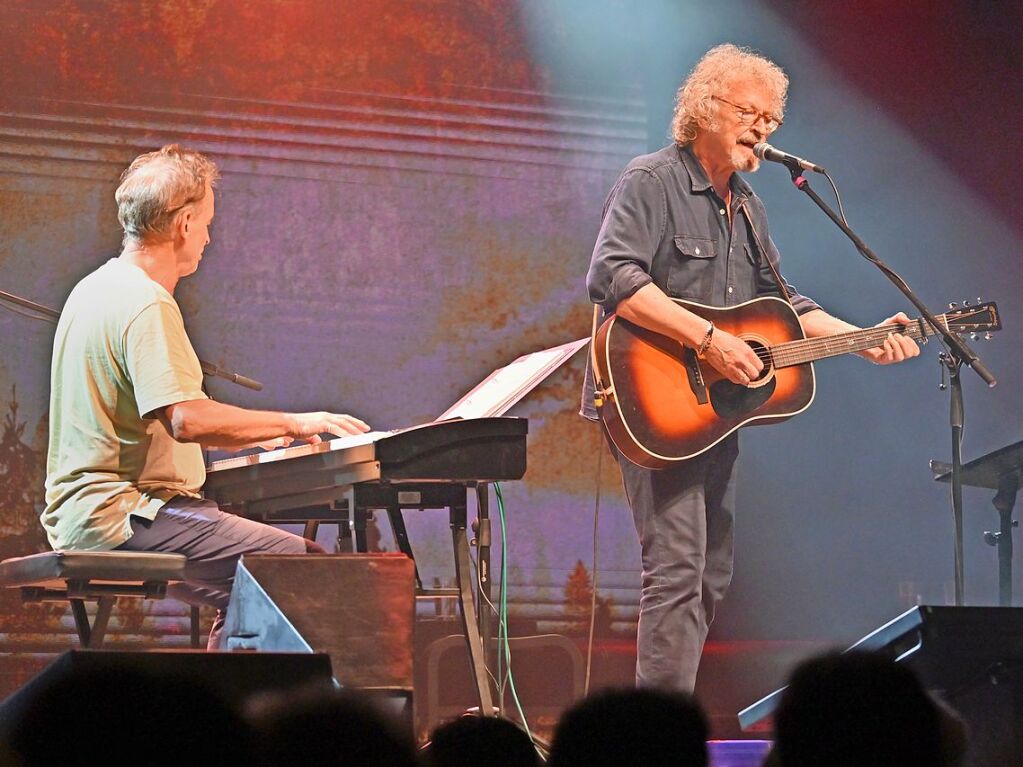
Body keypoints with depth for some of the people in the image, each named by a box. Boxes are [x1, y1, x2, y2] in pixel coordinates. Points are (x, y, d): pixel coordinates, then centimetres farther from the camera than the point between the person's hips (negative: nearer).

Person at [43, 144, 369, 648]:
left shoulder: (94, 289, 19)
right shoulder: (147, 304, -14)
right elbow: (186, 419, -25)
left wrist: (249, 435, 25)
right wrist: (293, 423, -15)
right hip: (123, 513, -11)